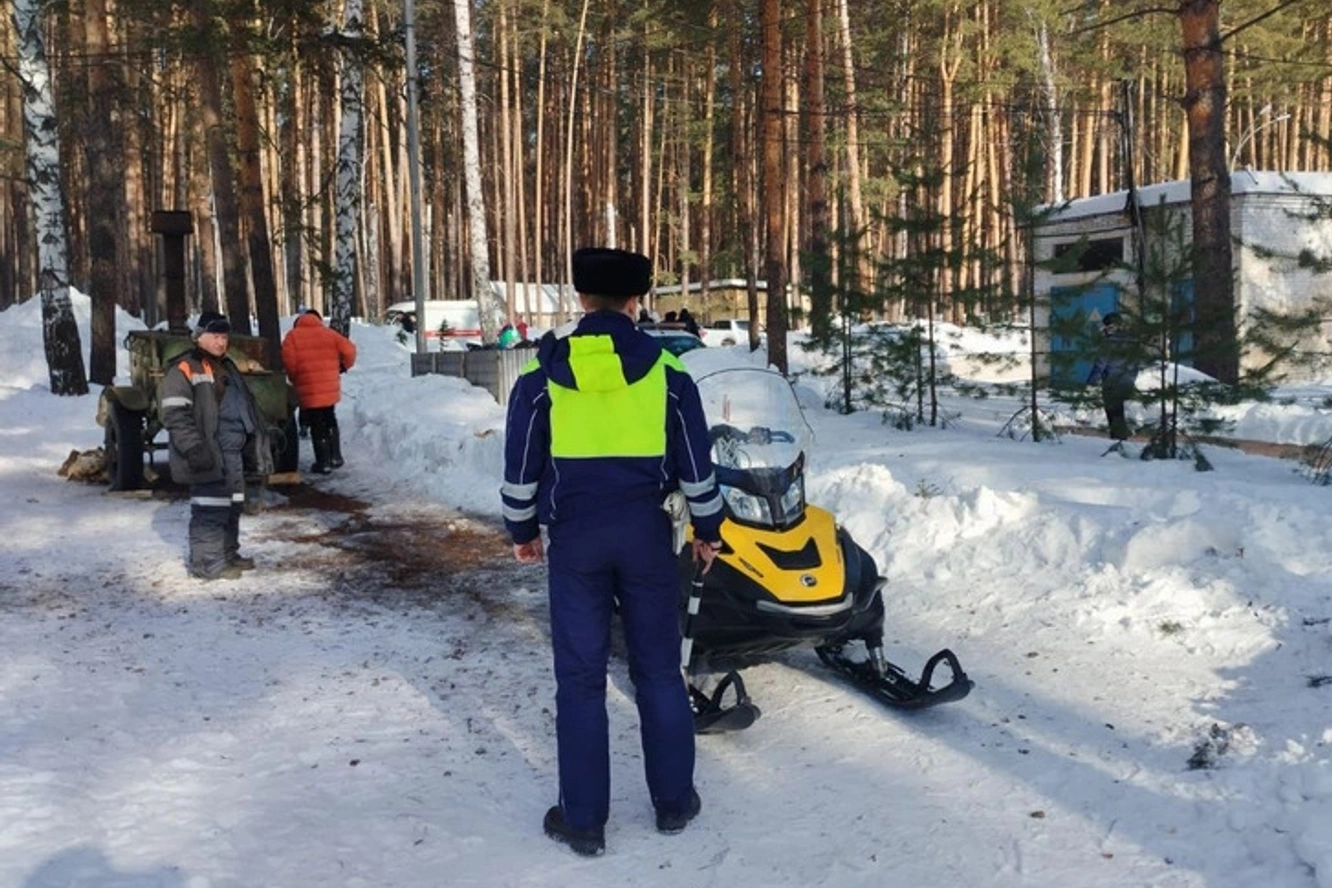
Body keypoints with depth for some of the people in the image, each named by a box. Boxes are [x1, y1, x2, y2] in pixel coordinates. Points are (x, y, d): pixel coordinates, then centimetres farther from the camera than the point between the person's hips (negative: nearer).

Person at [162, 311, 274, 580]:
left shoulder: (227, 368, 21)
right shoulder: (184, 369, -9)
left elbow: (246, 406, 27)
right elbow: (175, 414, -17)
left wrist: (257, 444, 23)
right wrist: (194, 448, -24)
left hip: (233, 453, 9)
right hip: (208, 455, -9)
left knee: (232, 505, 15)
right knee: (211, 508, -9)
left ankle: (228, 554, 26)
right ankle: (206, 562, -3)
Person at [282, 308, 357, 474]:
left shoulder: (293, 336, -2)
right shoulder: (328, 333, 5)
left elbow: (289, 361, -12)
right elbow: (349, 350, -2)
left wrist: (295, 379, 5)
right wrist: (343, 366, 15)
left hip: (308, 390, -3)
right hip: (330, 389, 3)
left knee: (317, 426, 5)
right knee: (330, 421, 22)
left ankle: (324, 463, 8)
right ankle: (335, 457, 23)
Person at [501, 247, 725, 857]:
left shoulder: (543, 374, -3)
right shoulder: (665, 371, -2)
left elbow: (521, 463, 2)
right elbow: (695, 462, 2)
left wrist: (521, 529, 15)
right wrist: (708, 527, 14)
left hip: (575, 534, -1)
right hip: (645, 531, 1)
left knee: (580, 676, 7)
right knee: (658, 669, 13)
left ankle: (583, 819, 14)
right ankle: (674, 800, 24)